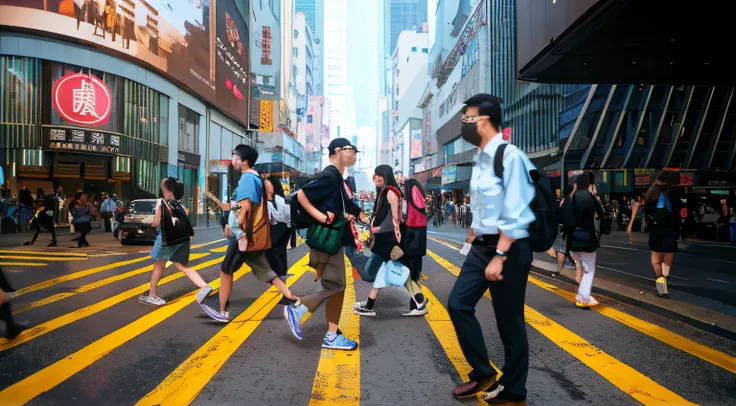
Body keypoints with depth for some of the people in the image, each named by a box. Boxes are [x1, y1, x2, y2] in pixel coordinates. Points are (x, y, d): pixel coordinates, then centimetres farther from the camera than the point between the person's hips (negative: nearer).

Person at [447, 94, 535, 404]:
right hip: (481, 246, 8)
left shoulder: (510, 157, -16)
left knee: (509, 321, 5)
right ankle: (483, 373, 24)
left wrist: (499, 257, -20)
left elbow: (514, 215, -19)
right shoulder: (481, 159, 10)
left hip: (508, 248, -8)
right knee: (458, 305, 7)